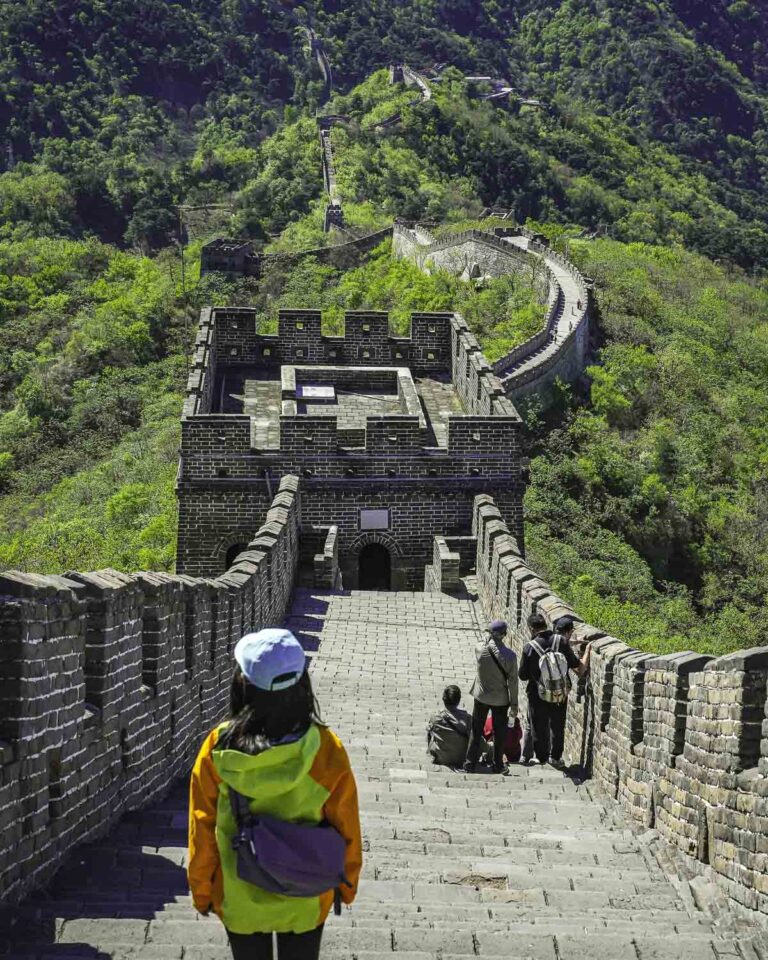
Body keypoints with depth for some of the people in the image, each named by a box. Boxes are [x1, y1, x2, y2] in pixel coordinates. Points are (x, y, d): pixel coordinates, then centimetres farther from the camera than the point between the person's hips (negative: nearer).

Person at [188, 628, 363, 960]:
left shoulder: (219, 748, -19)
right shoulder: (326, 751, -20)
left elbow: (202, 828, -8)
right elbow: (346, 829, -8)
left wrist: (201, 890, 8)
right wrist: (347, 883, 10)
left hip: (239, 900, 0)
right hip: (305, 902, 0)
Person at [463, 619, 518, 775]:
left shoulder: (480, 649, -18)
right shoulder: (510, 655, -17)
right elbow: (512, 682, -10)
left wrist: (489, 636, 8)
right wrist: (514, 705, -3)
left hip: (481, 697, 1)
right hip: (501, 699, 0)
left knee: (476, 731, 13)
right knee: (499, 732, 14)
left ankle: (470, 763, 16)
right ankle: (498, 765, 22)